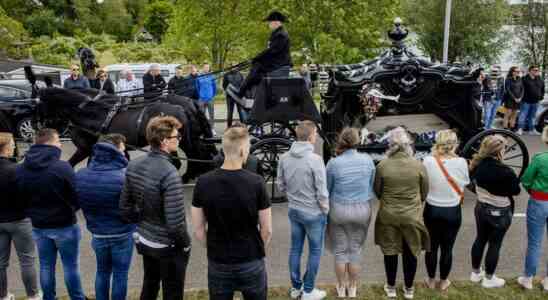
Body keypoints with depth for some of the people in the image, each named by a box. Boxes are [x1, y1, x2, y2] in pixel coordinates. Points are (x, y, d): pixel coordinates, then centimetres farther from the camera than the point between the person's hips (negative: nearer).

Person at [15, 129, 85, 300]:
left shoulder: (21, 169, -3)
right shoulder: (62, 167, -21)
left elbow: (21, 199, 5)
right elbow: (77, 197, -16)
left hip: (38, 226, 5)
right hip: (64, 225, -5)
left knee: (46, 266, 17)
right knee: (71, 266, 9)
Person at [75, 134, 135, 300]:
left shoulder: (81, 175, -8)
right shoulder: (125, 175, -24)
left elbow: (77, 203, 4)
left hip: (97, 234, 4)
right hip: (122, 235, -4)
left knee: (102, 272, 23)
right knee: (120, 274, 12)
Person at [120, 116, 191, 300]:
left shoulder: (134, 165, -4)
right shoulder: (169, 173, -27)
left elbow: (125, 207, 4)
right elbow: (175, 221, -26)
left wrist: (141, 226, 16)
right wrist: (185, 244, -10)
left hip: (144, 241, 7)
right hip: (168, 246, -7)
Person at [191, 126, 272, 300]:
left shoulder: (203, 182, -9)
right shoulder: (256, 182, -15)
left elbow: (198, 230, -3)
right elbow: (267, 230, -8)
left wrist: (214, 250, 12)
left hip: (217, 263, 2)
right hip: (251, 263, -1)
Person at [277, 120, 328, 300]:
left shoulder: (284, 158, -5)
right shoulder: (315, 159, -22)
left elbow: (281, 186, 5)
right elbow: (321, 191, -18)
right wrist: (325, 210, -2)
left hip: (294, 211, 6)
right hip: (313, 213, -5)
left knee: (295, 249, 16)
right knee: (315, 251, 11)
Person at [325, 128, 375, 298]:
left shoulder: (333, 163, -14)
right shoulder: (367, 160, -7)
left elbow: (327, 189, -2)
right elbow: (371, 186, 5)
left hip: (339, 210, -2)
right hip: (362, 210, 2)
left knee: (340, 250, 13)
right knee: (355, 250, 14)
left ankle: (342, 288, 25)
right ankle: (353, 288, 25)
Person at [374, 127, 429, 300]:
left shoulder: (382, 166, -13)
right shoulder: (419, 165, -11)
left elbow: (377, 191, -1)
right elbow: (424, 193, 0)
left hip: (388, 215, 0)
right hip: (412, 215, 0)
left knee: (390, 251, 15)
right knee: (410, 252, 15)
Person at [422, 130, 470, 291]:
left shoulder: (428, 161, -18)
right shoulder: (461, 162, -17)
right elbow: (465, 183, -6)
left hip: (432, 210, 1)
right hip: (453, 212, 0)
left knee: (432, 246, 17)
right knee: (447, 248, 15)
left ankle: (431, 280, 33)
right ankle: (443, 282, 32)